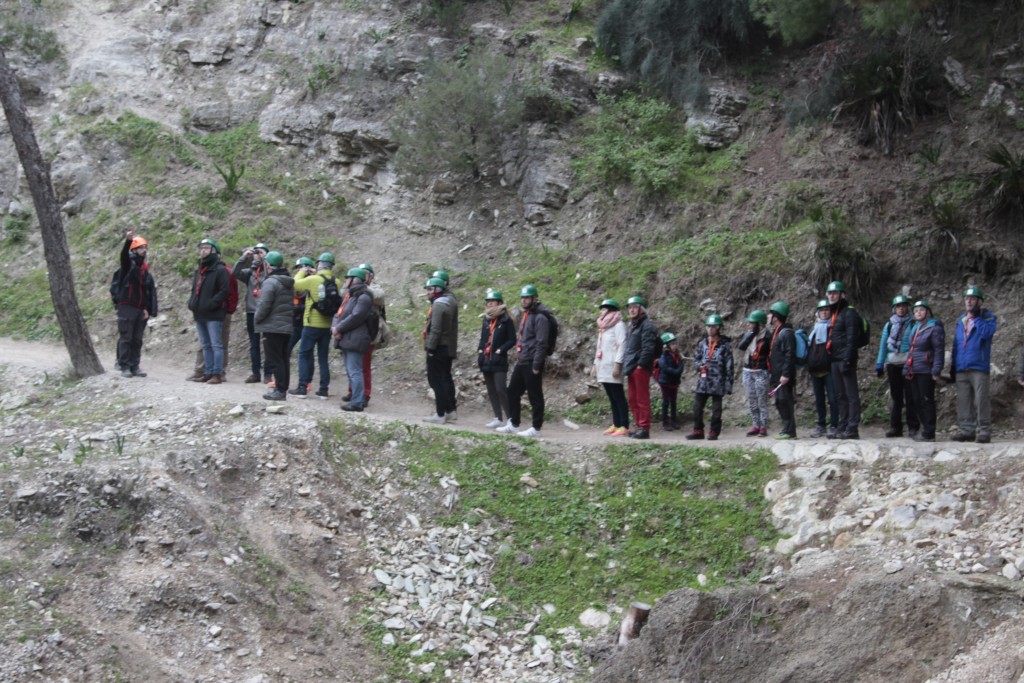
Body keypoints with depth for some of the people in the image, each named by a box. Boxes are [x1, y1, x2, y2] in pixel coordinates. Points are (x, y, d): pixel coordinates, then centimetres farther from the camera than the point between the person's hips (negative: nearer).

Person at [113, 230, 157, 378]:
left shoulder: (146, 271, 17)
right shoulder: (128, 264, -1)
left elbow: (151, 292, 16)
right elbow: (124, 255, -24)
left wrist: (149, 310, 5)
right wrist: (128, 241, -44)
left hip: (141, 310, 6)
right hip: (126, 308, -6)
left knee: (137, 340, 7)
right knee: (125, 338, -5)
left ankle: (134, 366, 12)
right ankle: (124, 367, -3)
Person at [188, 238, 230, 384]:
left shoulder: (220, 269, -7)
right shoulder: (198, 270, 18)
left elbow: (223, 291, -13)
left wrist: (210, 304, -20)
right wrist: (192, 303, 9)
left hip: (213, 315, -8)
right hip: (199, 314, 8)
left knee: (216, 345, -7)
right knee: (206, 346, 12)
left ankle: (217, 374, -7)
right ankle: (208, 372, 16)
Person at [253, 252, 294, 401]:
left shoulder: (270, 282, -14)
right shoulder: (289, 283, 14)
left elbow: (264, 305, -19)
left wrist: (257, 319, -2)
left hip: (272, 327, -9)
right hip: (287, 327, 9)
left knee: (274, 360, -6)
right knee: (283, 359, 12)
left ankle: (280, 390, -8)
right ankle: (282, 389, 15)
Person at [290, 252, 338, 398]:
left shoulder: (312, 280, -14)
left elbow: (295, 284, -1)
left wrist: (302, 272, 15)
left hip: (312, 325, -4)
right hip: (327, 325, 4)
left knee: (304, 355, 5)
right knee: (323, 357, 12)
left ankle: (302, 387, 2)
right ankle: (323, 389, 12)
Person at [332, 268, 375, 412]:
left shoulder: (363, 297, -10)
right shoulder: (350, 296, 21)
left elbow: (355, 317, -21)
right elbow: (339, 314, 16)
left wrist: (339, 328, -14)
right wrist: (335, 327, -4)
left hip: (355, 340, -10)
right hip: (346, 339, 10)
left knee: (354, 371, -12)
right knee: (351, 371, 14)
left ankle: (357, 402, -14)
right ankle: (359, 399, 20)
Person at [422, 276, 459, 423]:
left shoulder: (438, 305, -17)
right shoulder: (450, 301, 13)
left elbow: (435, 329, -22)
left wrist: (430, 347, -19)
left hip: (438, 349, -10)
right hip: (449, 348, 10)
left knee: (436, 380, -6)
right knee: (446, 379, 17)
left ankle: (440, 414, -7)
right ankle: (451, 411, 22)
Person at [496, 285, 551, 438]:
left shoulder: (539, 317, -13)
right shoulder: (524, 316, 17)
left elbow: (541, 343, -18)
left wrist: (536, 365, -21)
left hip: (532, 363, -10)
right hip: (521, 362, 10)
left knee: (535, 396, -3)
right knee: (512, 392, 12)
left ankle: (536, 428, 2)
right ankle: (513, 424, 20)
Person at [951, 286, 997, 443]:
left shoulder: (988, 317, 1)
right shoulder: (961, 320, 19)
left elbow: (986, 333, -20)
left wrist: (975, 317, -11)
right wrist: (952, 364, 16)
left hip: (979, 367, -6)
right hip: (961, 368, 6)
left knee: (982, 400, -7)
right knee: (964, 401, 6)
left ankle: (984, 431, -4)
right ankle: (967, 430, 11)